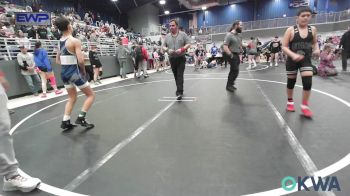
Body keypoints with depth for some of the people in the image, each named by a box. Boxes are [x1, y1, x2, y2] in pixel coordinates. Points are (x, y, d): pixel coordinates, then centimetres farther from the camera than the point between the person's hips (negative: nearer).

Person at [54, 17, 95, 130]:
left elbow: (58, 60, 16)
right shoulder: (75, 41, -15)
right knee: (91, 95, 8)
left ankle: (65, 122, 20)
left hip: (64, 72, 8)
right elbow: (80, 60, -21)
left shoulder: (60, 42, 9)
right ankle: (81, 118, 3)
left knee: (72, 97, 20)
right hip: (74, 72, -8)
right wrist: (84, 71, -6)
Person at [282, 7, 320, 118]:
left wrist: (317, 50, -3)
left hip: (306, 60, 2)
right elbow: (284, 47, -11)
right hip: (292, 60, -2)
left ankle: (304, 106, 7)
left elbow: (315, 43, 18)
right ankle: (290, 102, 31)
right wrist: (293, 55, -26)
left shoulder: (313, 29, 3)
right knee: (291, 82, 10)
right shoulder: (291, 30, -8)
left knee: (308, 82, -9)